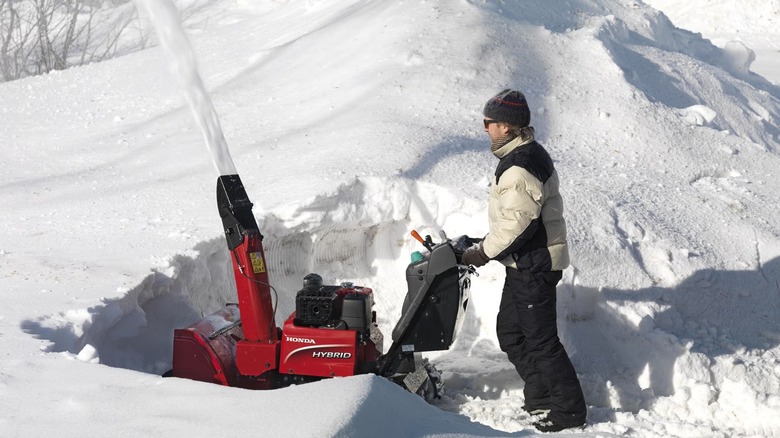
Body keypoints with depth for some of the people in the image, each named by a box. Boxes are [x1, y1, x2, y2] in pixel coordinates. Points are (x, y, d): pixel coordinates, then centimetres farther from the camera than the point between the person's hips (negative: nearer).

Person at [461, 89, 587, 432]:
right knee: (509, 332, 18)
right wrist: (487, 247, 17)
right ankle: (540, 397, 27)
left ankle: (570, 410, 4)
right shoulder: (527, 154, 12)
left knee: (540, 340, -4)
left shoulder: (519, 167, -22)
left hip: (534, 265, -11)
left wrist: (484, 252, -16)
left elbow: (518, 222, -27)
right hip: (526, 262, 11)